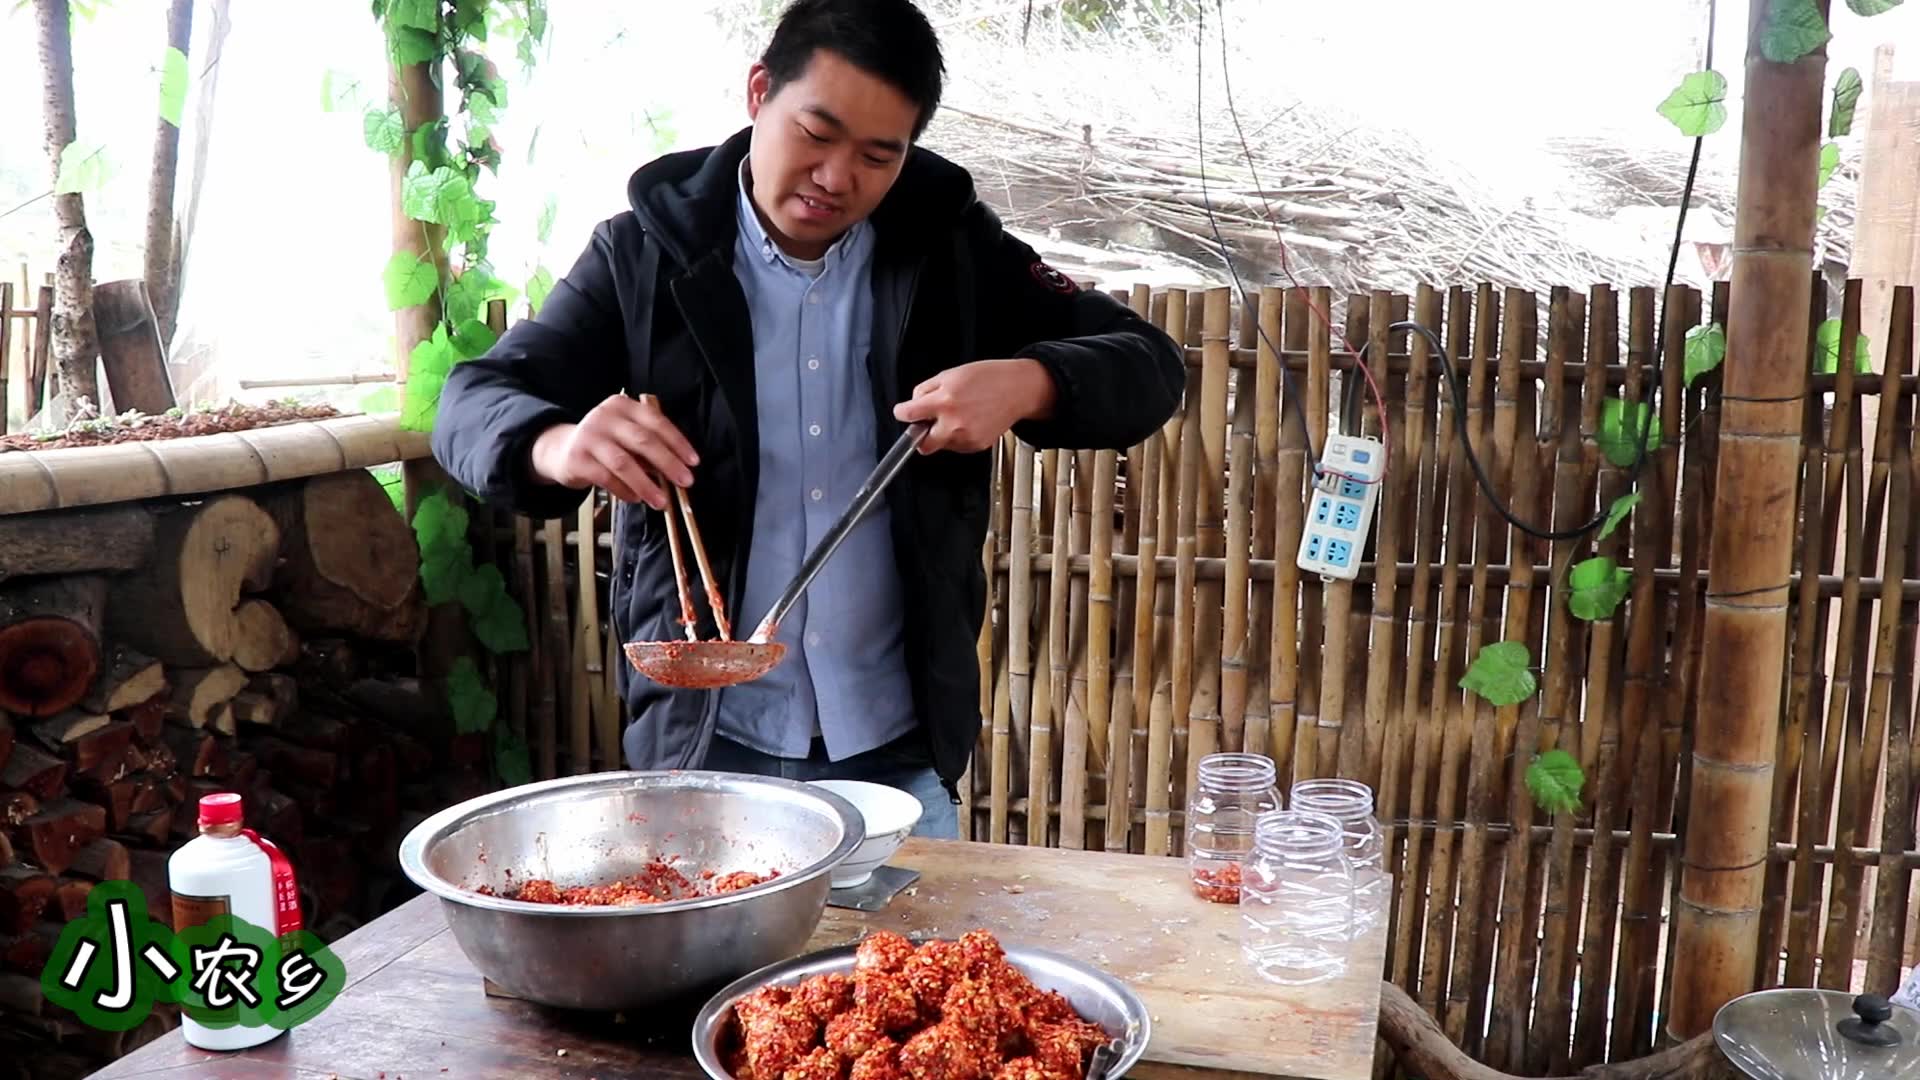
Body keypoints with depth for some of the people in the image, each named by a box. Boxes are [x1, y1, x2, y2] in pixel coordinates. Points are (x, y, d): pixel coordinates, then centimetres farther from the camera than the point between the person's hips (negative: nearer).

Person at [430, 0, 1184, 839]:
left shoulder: (952, 250, -1)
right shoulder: (648, 252, -4)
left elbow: (1151, 367, -2)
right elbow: (472, 404, -6)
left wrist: (1027, 383, -24)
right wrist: (557, 444, -30)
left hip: (898, 743, 1)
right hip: (700, 741, -1)